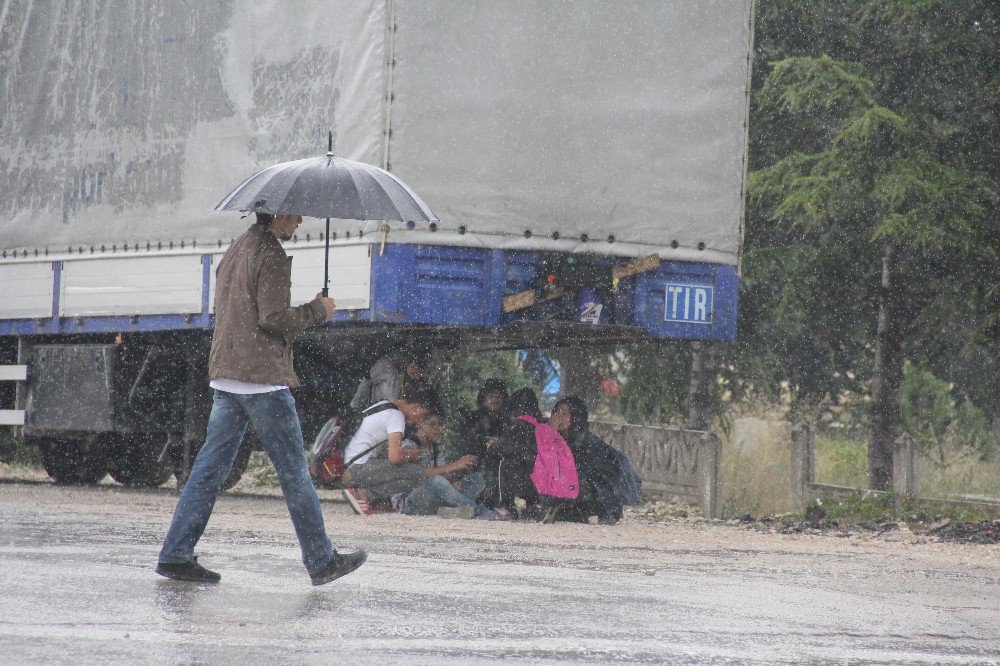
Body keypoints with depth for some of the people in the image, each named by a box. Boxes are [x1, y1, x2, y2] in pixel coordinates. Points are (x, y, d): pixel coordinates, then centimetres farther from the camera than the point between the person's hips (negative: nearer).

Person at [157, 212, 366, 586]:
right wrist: (317, 311, -2)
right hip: (263, 377, -8)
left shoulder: (235, 250, 18)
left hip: (225, 376, 8)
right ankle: (321, 561, 5)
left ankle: (176, 554, 0)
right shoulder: (272, 256, -11)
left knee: (211, 465, 6)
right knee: (293, 470, -1)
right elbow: (274, 317, -18)